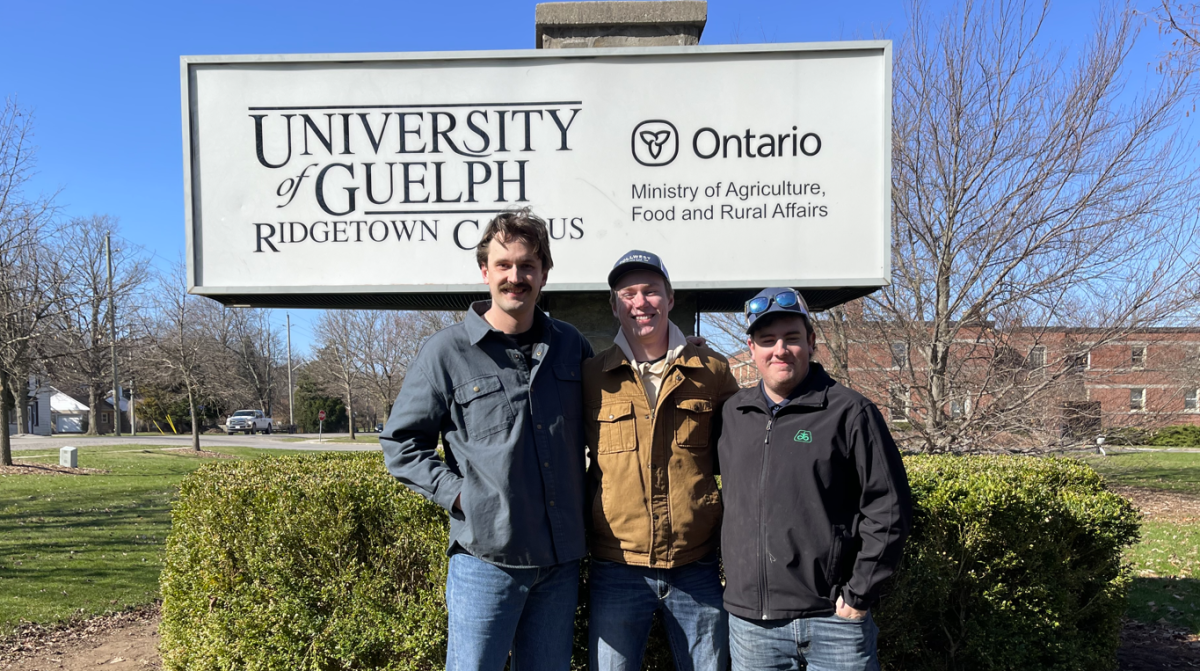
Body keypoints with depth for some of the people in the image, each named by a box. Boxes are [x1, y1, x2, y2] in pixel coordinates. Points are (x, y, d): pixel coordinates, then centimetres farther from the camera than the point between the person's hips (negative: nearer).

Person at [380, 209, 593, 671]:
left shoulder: (569, 345, 7)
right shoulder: (448, 351, -4)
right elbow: (400, 442, 1)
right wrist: (457, 493, -8)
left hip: (561, 560, 4)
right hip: (487, 558, -3)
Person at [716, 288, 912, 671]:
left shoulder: (849, 412, -4)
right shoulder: (733, 414, 8)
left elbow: (888, 509, -6)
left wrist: (859, 593, -8)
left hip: (832, 617, -3)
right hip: (749, 621, 4)